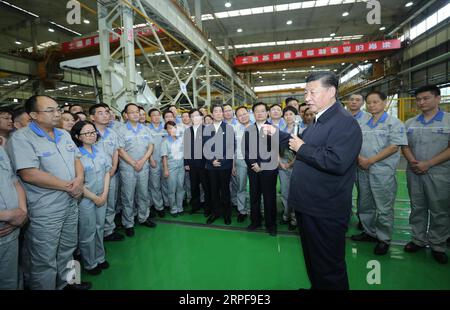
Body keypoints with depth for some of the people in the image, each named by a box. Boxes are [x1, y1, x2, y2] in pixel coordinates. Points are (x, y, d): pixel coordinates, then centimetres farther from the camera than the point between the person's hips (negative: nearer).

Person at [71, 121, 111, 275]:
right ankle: (90, 264, 29)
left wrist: (104, 194, -4)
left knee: (100, 228, 17)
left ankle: (100, 258, 35)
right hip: (85, 199, -5)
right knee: (88, 233, 9)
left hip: (102, 197, 5)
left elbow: (107, 173, 4)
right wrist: (94, 197, -10)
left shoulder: (100, 152, 2)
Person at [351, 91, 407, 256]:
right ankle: (369, 232, 32)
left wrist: (370, 161, -16)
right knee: (365, 205, 15)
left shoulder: (394, 123, -3)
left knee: (384, 208, 2)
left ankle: (384, 239, 20)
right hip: (363, 170, 6)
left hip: (383, 172, -5)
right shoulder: (363, 125, 13)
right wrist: (359, 158, -10)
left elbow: (394, 147, -12)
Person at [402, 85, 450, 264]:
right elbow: (405, 146, 9)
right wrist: (413, 162, -8)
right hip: (414, 173, 4)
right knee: (417, 208, 12)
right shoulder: (410, 123, 9)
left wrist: (428, 163, -17)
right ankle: (418, 240, 26)